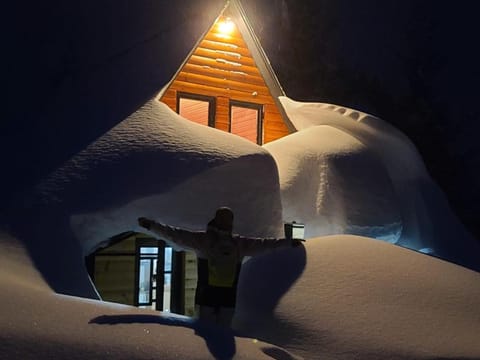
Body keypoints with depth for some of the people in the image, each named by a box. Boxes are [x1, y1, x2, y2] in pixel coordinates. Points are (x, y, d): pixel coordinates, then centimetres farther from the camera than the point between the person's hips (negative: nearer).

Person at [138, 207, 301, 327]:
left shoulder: (240, 243, 11)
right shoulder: (202, 239, -1)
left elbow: (263, 244, 16)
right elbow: (176, 235, -7)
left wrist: (288, 242, 17)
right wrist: (152, 226, -16)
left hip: (229, 297, 4)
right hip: (206, 295, -3)